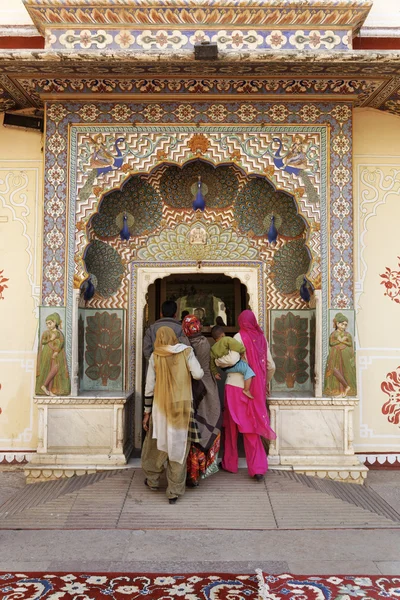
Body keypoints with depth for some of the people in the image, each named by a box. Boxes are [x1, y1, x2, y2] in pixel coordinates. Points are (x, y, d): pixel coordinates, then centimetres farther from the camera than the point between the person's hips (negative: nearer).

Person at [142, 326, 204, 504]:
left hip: (161, 406, 0)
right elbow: (198, 374, -13)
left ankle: (153, 480, 36)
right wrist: (201, 369, 11)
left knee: (156, 443, 20)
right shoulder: (186, 352, -2)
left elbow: (149, 386, 0)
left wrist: (147, 412, 7)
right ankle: (174, 491, 10)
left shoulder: (155, 357, -1)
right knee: (178, 446, 7)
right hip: (183, 406, 0)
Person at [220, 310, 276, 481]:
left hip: (236, 387, -4)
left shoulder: (240, 337, -8)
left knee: (232, 426, 10)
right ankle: (258, 467, 3)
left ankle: (230, 463, 22)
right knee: (252, 428, 9)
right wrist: (264, 382, 25)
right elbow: (271, 366, 9)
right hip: (255, 389, 4)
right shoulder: (261, 338, 6)